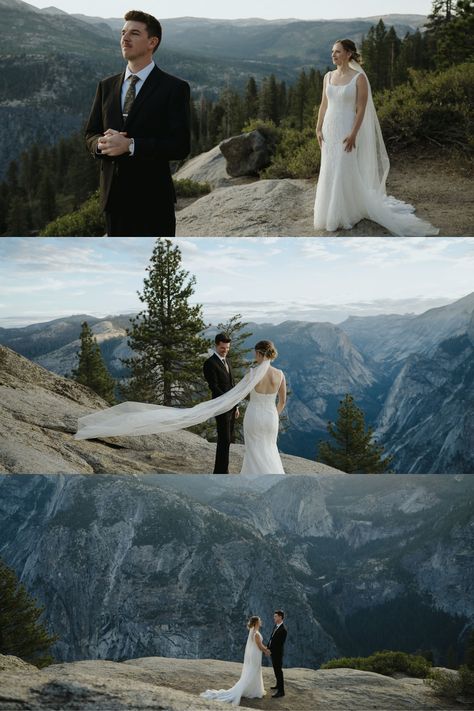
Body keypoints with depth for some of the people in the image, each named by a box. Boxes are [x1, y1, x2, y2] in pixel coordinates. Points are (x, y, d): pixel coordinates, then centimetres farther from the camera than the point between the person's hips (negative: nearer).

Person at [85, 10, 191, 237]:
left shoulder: (174, 88, -4)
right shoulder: (106, 86, 13)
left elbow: (180, 145, -12)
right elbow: (90, 134, 15)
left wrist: (130, 145, -22)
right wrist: (102, 143, -10)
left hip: (152, 200, -5)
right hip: (113, 197, 5)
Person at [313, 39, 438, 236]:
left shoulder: (359, 78, -9)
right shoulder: (328, 76, 7)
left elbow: (361, 108, -12)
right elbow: (324, 105, 11)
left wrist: (353, 134, -18)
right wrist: (318, 128, 4)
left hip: (346, 130, -6)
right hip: (329, 129, 6)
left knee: (345, 173, -5)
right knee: (330, 173, 9)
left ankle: (347, 214, 9)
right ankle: (332, 213, 21)